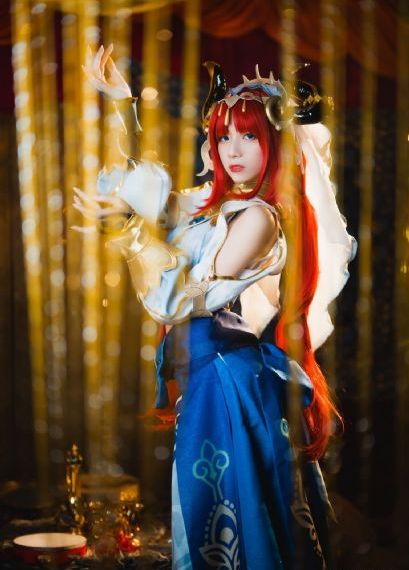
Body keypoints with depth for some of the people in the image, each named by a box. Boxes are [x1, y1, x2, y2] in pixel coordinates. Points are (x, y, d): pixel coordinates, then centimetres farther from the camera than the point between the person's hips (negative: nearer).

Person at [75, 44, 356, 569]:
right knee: (205, 511, 17)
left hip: (232, 379, -8)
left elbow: (183, 298, -17)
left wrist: (133, 223, -12)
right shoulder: (212, 202, 7)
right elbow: (147, 182, 21)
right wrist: (123, 104, 12)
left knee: (233, 513, 2)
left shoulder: (259, 217, -16)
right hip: (201, 374, 8)